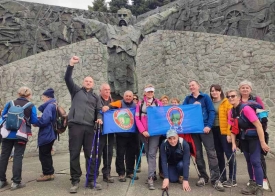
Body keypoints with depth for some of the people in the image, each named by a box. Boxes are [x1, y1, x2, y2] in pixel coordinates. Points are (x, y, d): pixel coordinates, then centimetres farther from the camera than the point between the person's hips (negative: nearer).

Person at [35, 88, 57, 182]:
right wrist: (39, 119, 8)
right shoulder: (54, 105, 13)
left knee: (44, 155, 2)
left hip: (46, 135, -10)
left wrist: (35, 122, -9)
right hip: (50, 134, 10)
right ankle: (49, 173, 27)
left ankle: (47, 173, 11)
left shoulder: (49, 106, -19)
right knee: (47, 154, 19)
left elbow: (44, 120, -27)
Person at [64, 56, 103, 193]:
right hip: (75, 125, -2)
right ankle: (75, 181, 8)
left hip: (89, 128, 2)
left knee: (91, 154, 4)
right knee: (74, 154, -1)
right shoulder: (76, 91, 14)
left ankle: (91, 180, 14)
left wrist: (99, 118, -5)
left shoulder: (95, 97, 21)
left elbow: (99, 110, 16)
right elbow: (67, 79, 2)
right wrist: (71, 65, -9)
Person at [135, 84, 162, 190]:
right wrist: (143, 131, -9)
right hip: (143, 133, 2)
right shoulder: (140, 104, 6)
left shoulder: (158, 103, 5)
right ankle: (153, 173, 26)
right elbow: (137, 118, 1)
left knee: (152, 154, -9)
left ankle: (150, 178, -11)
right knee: (147, 153, 11)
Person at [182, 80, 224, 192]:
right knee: (198, 154, 8)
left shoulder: (205, 97, 4)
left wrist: (209, 125, -14)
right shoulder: (188, 99, 12)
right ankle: (203, 177, 20)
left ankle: (215, 179, -3)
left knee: (211, 153, -8)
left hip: (205, 128, -3)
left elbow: (212, 112, -3)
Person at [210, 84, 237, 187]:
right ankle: (223, 177, 22)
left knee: (229, 154, -2)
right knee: (219, 155, 11)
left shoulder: (226, 102, -4)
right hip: (214, 131, 5)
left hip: (224, 131, -5)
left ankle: (232, 179, 8)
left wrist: (229, 133, -15)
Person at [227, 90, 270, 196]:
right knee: (249, 161, 14)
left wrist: (262, 143, -22)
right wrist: (234, 143, -3)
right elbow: (233, 129, 5)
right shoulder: (231, 112, -1)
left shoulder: (246, 108, -23)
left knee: (255, 161, -8)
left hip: (254, 137, -7)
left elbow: (258, 125, -23)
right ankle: (252, 184, 28)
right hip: (243, 139, 7)